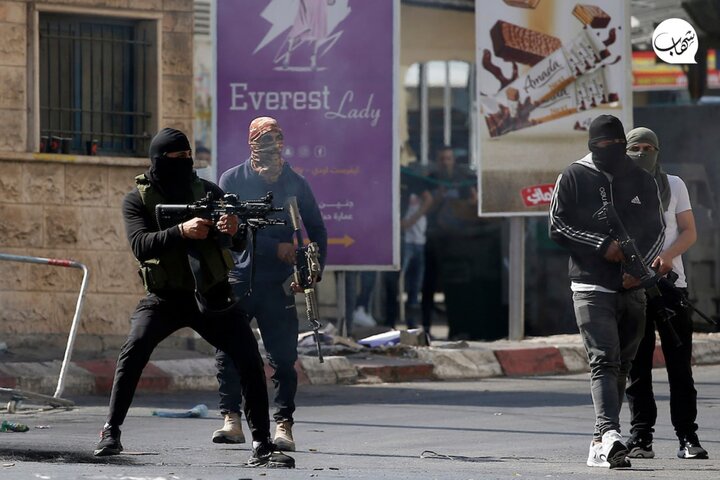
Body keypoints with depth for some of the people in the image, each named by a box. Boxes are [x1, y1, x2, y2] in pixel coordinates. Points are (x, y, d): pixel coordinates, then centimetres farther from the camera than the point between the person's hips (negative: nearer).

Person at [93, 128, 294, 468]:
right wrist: (182, 231, -34)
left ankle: (262, 446, -4)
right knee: (134, 350, -26)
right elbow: (141, 245, -19)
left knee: (250, 361, -11)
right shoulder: (138, 200, -3)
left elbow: (239, 245, -2)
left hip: (212, 296, 2)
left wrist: (233, 231, -27)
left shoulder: (208, 191, 1)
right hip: (165, 297, -2)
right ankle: (111, 433, -17)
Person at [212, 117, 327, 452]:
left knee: (283, 357, -4)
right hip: (237, 279, 0)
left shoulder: (295, 185, 9)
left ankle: (283, 426, -1)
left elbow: (317, 232, 14)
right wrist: (276, 248, -17)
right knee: (228, 351, -3)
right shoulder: (232, 180, 3)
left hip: (278, 284, 0)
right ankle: (231, 421, 5)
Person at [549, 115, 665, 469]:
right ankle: (610, 434, -31)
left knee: (621, 366, 8)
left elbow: (656, 229, 13)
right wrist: (602, 246, -13)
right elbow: (558, 227, -2)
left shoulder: (641, 180, 11)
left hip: (632, 289, 4)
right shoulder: (573, 178, 1)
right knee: (604, 361, -18)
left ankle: (602, 441, 15)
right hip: (591, 287, -4)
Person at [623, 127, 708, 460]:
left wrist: (668, 255, -14)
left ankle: (687, 437, -2)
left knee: (680, 366, -3)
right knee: (638, 369, -1)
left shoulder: (674, 186, 11)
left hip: (671, 283, 0)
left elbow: (689, 232, 7)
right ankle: (640, 437, 1)